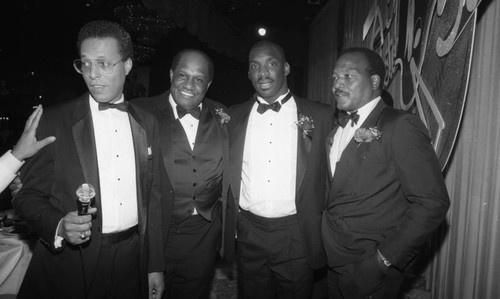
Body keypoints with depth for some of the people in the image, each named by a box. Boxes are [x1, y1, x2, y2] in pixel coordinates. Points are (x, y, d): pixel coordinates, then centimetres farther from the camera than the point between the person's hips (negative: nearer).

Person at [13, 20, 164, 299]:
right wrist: (59, 227, -24)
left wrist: (155, 266, 3)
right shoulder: (55, 121, -7)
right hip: (71, 261, -2)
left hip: (131, 261, 3)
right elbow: (29, 195, -4)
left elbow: (152, 197, 3)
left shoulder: (147, 122, 1)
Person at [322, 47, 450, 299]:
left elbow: (433, 203, -18)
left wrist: (384, 259, -17)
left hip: (371, 272, -6)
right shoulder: (338, 129, 8)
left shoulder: (401, 126, -15)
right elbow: (339, 192, 10)